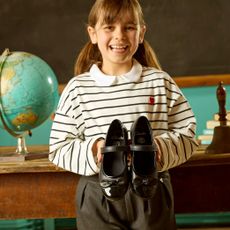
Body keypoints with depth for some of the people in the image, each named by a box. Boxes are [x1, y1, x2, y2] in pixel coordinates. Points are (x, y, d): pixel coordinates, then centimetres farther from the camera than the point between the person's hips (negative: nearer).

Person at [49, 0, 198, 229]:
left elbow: (187, 136, 2)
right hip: (98, 198, -1)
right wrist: (93, 150, -19)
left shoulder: (160, 82, 1)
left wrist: (160, 148, -17)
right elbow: (59, 149, -1)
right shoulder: (78, 88, -2)